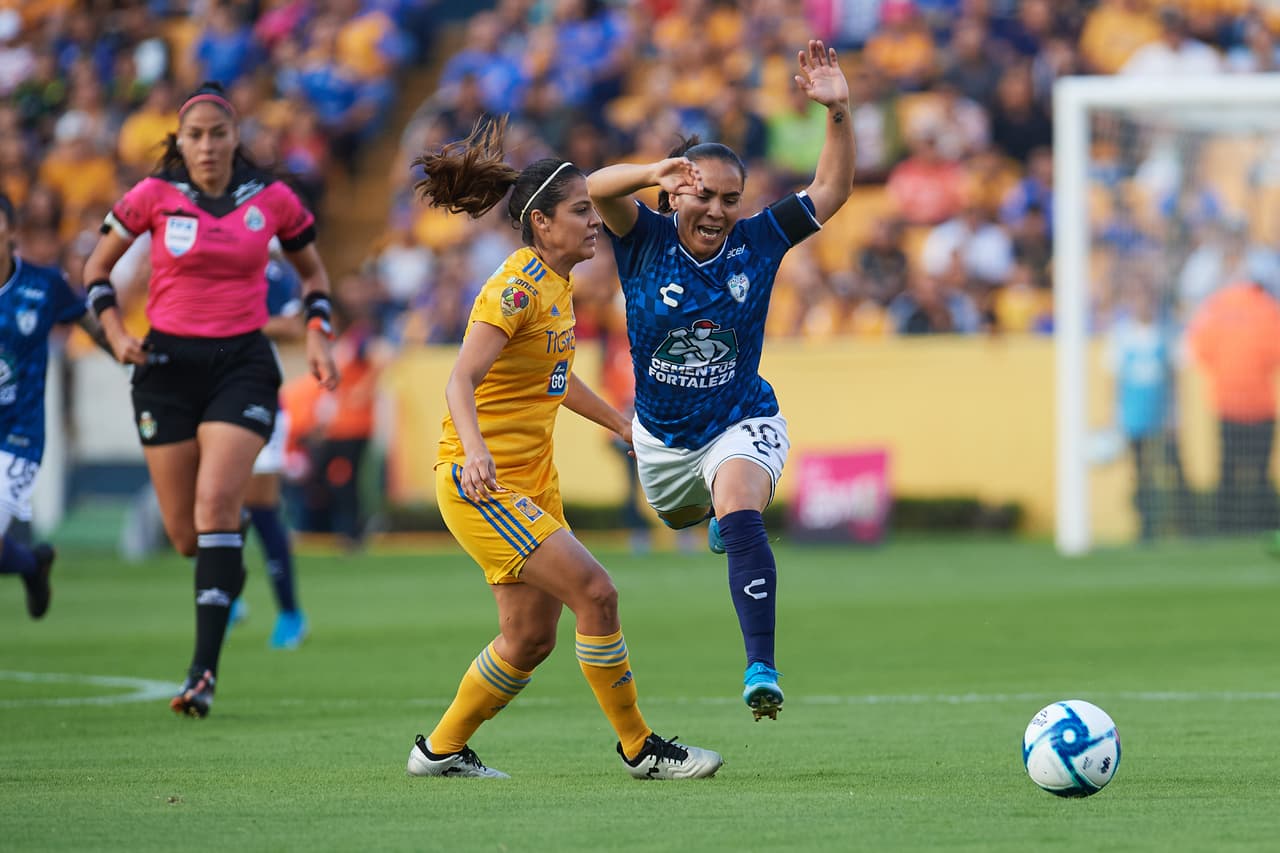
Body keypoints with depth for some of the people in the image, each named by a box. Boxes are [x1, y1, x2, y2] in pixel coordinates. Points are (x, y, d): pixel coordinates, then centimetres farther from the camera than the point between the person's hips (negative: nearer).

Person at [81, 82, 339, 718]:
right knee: (185, 535, 1)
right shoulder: (154, 196, -2)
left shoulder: (272, 200, 1)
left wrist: (317, 336, 2)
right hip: (168, 363, 1)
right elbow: (97, 268, 9)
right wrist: (116, 334, -5)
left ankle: (204, 671, -22)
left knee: (215, 504, -20)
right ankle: (227, 571, 41)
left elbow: (312, 271, 18)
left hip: (242, 363, -1)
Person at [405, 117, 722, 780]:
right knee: (596, 593, -17)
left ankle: (440, 751, 24)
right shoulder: (517, 289, -18)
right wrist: (475, 450, -46)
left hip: (531, 478, 10)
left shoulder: (556, 284, 11)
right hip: (482, 478, -10)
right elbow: (461, 380, -29)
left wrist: (620, 422, 35)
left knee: (532, 637, 10)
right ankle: (639, 750, -7)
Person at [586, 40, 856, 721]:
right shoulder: (646, 240, -17)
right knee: (679, 514, 31)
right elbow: (596, 190, -36)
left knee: (739, 518, -32)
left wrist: (838, 113, -30)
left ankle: (761, 670, -37)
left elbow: (831, 191, -15)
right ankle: (723, 508, 72)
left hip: (742, 422, -3)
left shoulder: (757, 242, -13)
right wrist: (652, 174, -57)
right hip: (663, 432, 3)